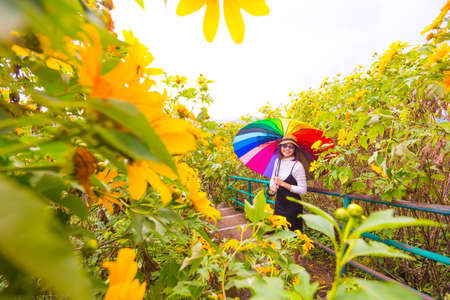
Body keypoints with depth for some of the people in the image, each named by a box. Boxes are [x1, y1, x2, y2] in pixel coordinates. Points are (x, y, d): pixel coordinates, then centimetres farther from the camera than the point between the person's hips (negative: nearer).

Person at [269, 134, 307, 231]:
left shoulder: (297, 166, -17)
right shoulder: (278, 161, 1)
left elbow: (303, 190, -17)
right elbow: (272, 179, 11)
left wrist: (283, 184, -21)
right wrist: (272, 186, -11)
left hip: (292, 206, -5)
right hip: (278, 203, 6)